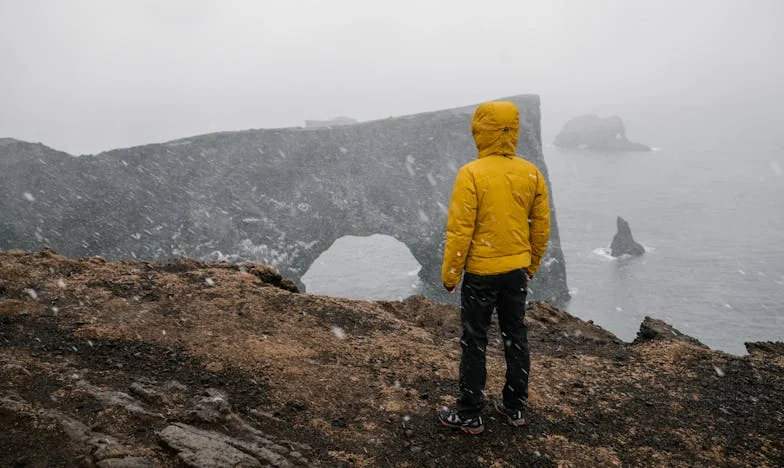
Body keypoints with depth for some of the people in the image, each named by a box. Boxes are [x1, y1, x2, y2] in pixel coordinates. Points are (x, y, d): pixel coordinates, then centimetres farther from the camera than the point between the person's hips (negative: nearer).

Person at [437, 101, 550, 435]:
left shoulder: (471, 174, -17)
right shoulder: (531, 174, 0)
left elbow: (460, 230, -17)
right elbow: (541, 227, 6)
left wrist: (450, 273, -6)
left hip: (481, 272, -5)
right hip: (517, 270, 5)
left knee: (474, 342, 6)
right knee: (515, 337, 16)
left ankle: (470, 415, 16)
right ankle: (515, 408, 29)